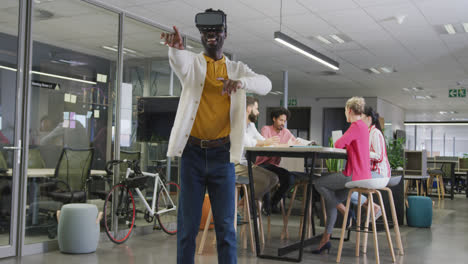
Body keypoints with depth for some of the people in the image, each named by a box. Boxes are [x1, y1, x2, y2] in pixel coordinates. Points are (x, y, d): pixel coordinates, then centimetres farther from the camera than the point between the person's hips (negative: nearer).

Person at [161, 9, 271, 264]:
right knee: (188, 222, 5)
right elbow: (178, 60, -20)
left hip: (222, 154, 1)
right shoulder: (191, 63, 4)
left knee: (225, 223, 4)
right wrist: (175, 47, -45)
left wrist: (241, 82, -30)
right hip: (192, 152, -1)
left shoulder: (237, 69, 9)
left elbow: (265, 84, -8)